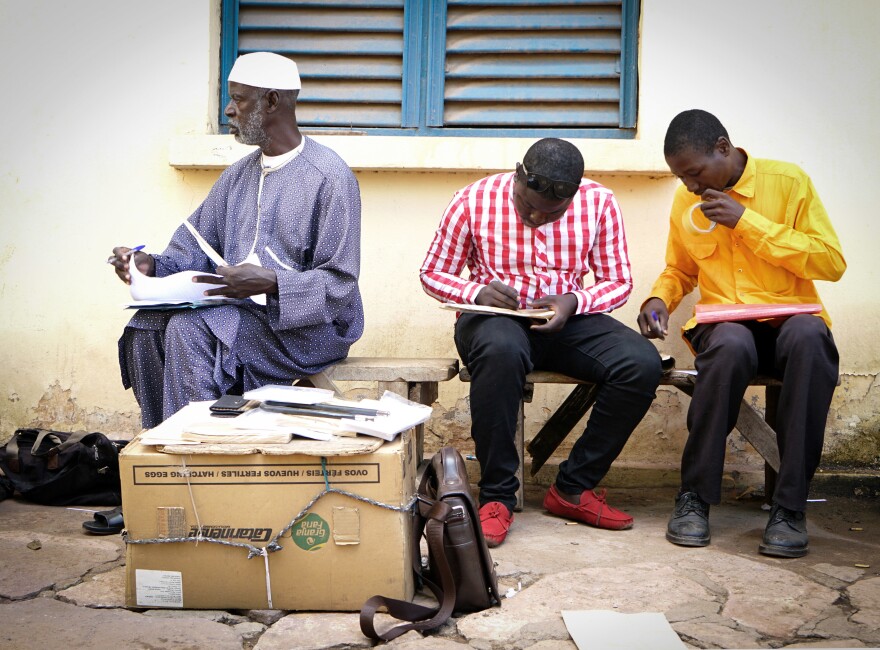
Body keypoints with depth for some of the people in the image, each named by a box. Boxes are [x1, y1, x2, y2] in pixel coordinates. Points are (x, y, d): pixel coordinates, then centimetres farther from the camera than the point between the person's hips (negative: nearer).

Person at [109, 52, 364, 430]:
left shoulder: (330, 177, -11)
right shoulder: (238, 175, 15)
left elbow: (338, 284, -16)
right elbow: (195, 248, 13)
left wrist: (270, 283, -29)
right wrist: (153, 266, -7)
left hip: (311, 325, -7)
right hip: (240, 312, 7)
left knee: (189, 329, -28)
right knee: (147, 324, -14)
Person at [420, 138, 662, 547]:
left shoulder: (599, 203, -3)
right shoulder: (474, 201, -7)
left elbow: (619, 282, 4)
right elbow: (432, 274, 2)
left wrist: (574, 302, -17)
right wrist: (477, 292, -19)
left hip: (566, 321, 3)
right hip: (494, 318, -3)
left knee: (642, 363, -25)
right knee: (501, 351, -41)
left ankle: (573, 488, -8)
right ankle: (496, 497, -23)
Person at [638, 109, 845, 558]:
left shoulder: (787, 181, -1)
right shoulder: (685, 200, 10)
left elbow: (831, 262, -7)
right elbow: (679, 271, 25)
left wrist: (746, 221, -12)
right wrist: (659, 299, 1)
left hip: (790, 320, -1)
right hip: (724, 324, 1)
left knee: (808, 337, -39)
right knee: (730, 345, -37)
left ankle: (790, 505, -30)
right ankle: (695, 496, -24)